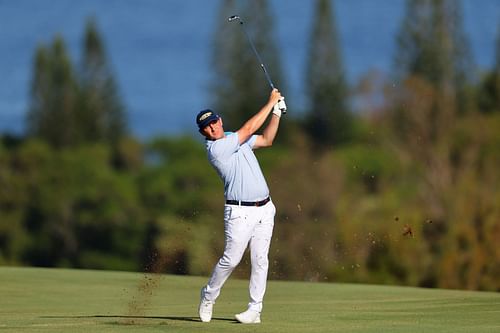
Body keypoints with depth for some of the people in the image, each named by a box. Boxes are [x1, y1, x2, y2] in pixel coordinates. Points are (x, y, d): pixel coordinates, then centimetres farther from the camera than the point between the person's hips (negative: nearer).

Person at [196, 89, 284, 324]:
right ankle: (208, 296, 15)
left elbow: (266, 139, 19)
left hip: (264, 209, 7)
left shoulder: (234, 138, 13)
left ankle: (255, 310, 4)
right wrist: (271, 102, -5)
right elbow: (249, 128, -13)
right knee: (231, 259, -8)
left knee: (260, 260, 2)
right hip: (240, 213, -7)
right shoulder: (216, 148, -13)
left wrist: (277, 112, 7)